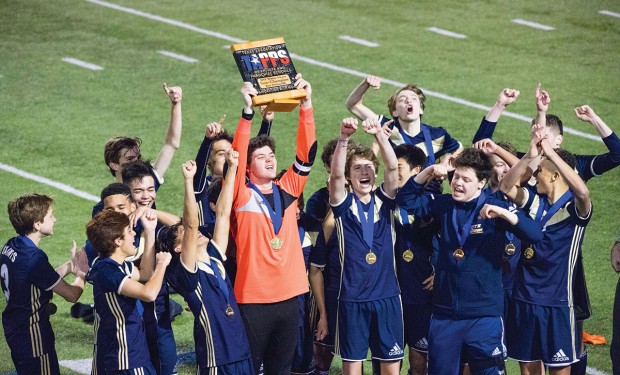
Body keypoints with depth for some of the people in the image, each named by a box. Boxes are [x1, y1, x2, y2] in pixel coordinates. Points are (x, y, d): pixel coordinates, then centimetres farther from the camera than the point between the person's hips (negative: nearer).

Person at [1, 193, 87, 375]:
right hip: (33, 337, -9)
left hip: (15, 331, 9)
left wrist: (69, 266, 8)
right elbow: (71, 295, -17)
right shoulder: (34, 257, -25)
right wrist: (81, 274, 2)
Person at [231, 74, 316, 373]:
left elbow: (306, 154, 1)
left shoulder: (287, 190, 8)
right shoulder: (242, 197, -6)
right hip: (253, 299, -5)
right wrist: (247, 113, -30)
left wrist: (306, 107, -10)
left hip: (288, 295, 5)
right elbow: (236, 159, -21)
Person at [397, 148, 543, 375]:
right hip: (445, 313, 4)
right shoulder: (444, 205, 4)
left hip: (484, 314, -4)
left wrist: (501, 213, -30)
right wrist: (428, 173, -3)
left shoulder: (495, 209, -7)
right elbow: (406, 200, 11)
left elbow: (535, 234, -16)